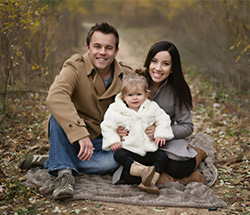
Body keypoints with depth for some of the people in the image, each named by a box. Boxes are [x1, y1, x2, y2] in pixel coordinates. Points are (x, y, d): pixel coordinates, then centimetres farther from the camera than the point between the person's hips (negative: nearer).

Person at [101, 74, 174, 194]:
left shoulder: (152, 107, 3)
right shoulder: (115, 110, -2)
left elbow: (163, 120, 10)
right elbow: (107, 127, 3)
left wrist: (161, 134, -5)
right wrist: (113, 141, -10)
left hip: (148, 149, 2)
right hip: (127, 149, -2)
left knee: (162, 156, -22)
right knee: (118, 155, -32)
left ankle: (151, 181, -35)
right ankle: (142, 171, -50)